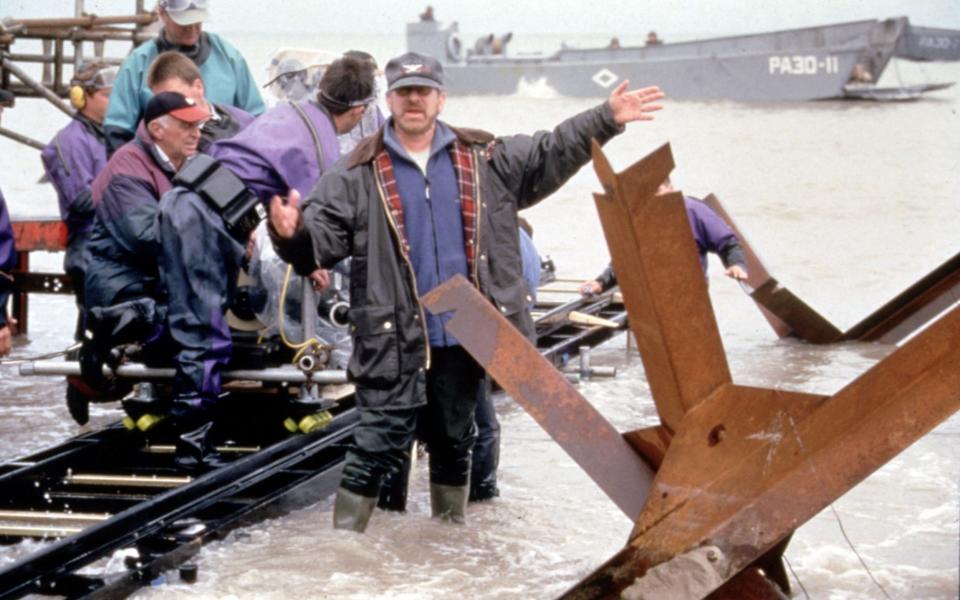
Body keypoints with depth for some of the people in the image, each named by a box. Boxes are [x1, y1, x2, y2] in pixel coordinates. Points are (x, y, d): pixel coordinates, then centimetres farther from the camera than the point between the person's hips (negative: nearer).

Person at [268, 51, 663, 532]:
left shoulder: (484, 159, 7)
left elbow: (550, 155, 11)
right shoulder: (359, 175, -2)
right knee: (379, 445, -6)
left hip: (463, 337, 4)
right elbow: (323, 234, -8)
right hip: (395, 341, -4)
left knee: (453, 443, 18)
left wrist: (607, 119, 2)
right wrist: (293, 233, -31)